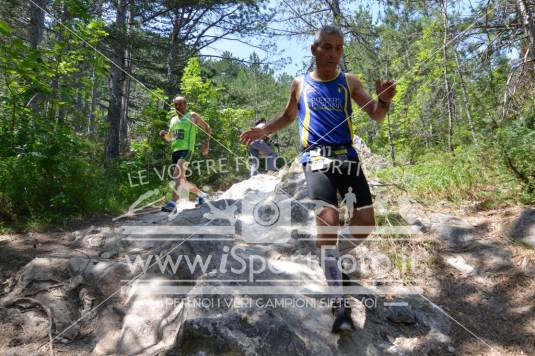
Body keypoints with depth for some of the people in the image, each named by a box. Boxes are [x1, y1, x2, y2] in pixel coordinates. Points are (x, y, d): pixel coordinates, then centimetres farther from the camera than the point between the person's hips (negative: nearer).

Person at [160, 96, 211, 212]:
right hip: (175, 150, 8)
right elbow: (169, 138, 27)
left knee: (177, 175, -26)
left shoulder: (192, 116, 5)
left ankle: (173, 202, -33)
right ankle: (201, 194, 31)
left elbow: (207, 128, 10)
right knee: (182, 181, 11)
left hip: (186, 150, -7)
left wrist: (207, 142, -4)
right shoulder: (173, 120, 21)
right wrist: (164, 135, 4)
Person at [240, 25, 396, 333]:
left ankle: (335, 256, 29)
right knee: (328, 219, -23)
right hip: (317, 158, -2)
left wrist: (384, 100, -19)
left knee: (365, 225, -5)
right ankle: (341, 304, -16)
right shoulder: (300, 84, 12)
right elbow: (288, 117, 27)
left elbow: (377, 116, 4)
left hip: (347, 156, 3)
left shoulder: (349, 82, 12)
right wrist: (263, 131, 10)